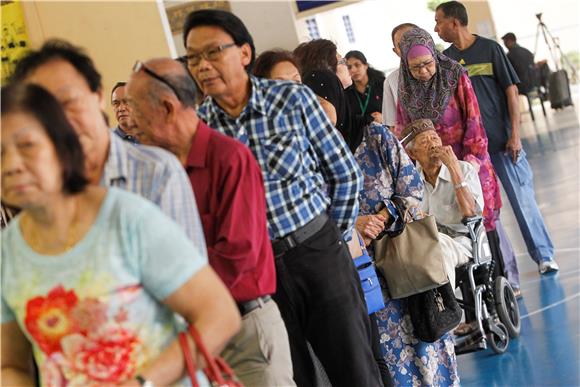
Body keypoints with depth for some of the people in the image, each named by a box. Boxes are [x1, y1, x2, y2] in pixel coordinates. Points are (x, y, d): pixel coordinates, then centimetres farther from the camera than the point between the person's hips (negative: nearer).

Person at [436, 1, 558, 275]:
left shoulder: (489, 48, -3)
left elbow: (511, 91, -4)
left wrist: (515, 135, -9)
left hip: (502, 141, -3)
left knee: (523, 200, 0)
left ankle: (543, 255, 14)